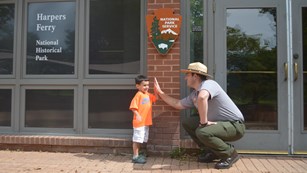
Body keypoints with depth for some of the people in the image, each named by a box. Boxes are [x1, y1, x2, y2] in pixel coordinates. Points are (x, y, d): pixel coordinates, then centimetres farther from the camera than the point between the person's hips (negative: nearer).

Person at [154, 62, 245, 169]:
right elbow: (177, 104, 17)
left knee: (202, 132, -32)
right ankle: (212, 152, 13)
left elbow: (202, 97, -44)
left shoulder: (208, 83, -22)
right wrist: (160, 92, 19)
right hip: (218, 123, 9)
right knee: (187, 123, 6)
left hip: (235, 125, -9)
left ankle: (230, 154, -6)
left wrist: (204, 122, -35)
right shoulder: (193, 95, 7)